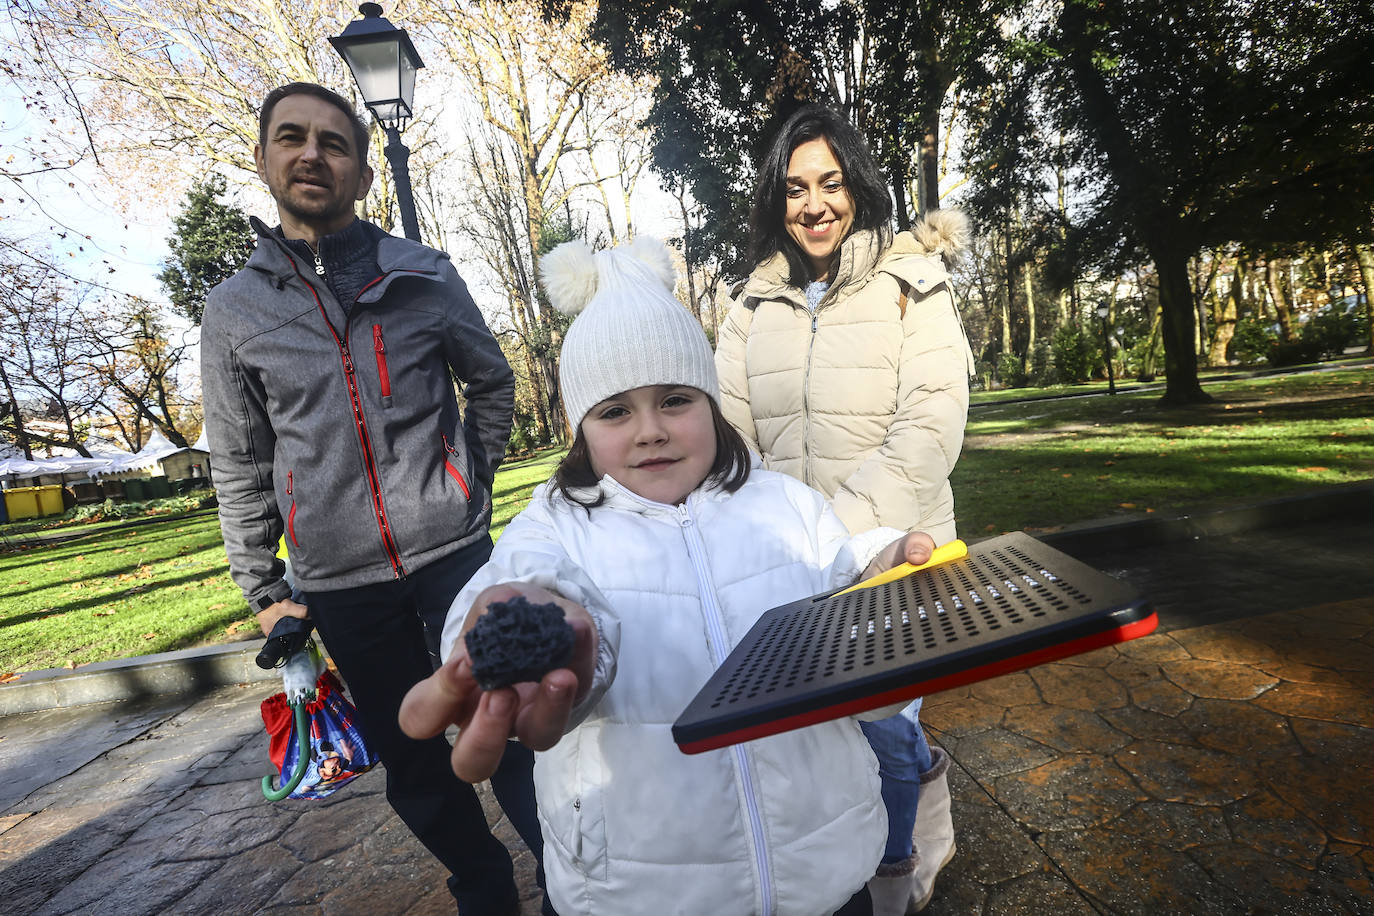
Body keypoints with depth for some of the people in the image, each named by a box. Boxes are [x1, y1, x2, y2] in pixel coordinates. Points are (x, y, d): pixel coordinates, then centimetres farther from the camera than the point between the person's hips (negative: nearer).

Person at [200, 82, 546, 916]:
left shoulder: (425, 276, 2)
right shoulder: (235, 310, 4)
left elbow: (493, 384, 12)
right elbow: (240, 465, 9)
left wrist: (472, 482, 7)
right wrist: (262, 588, 8)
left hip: (453, 555, -1)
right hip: (339, 585, 2)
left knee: (507, 738, 3)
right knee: (412, 767, 14)